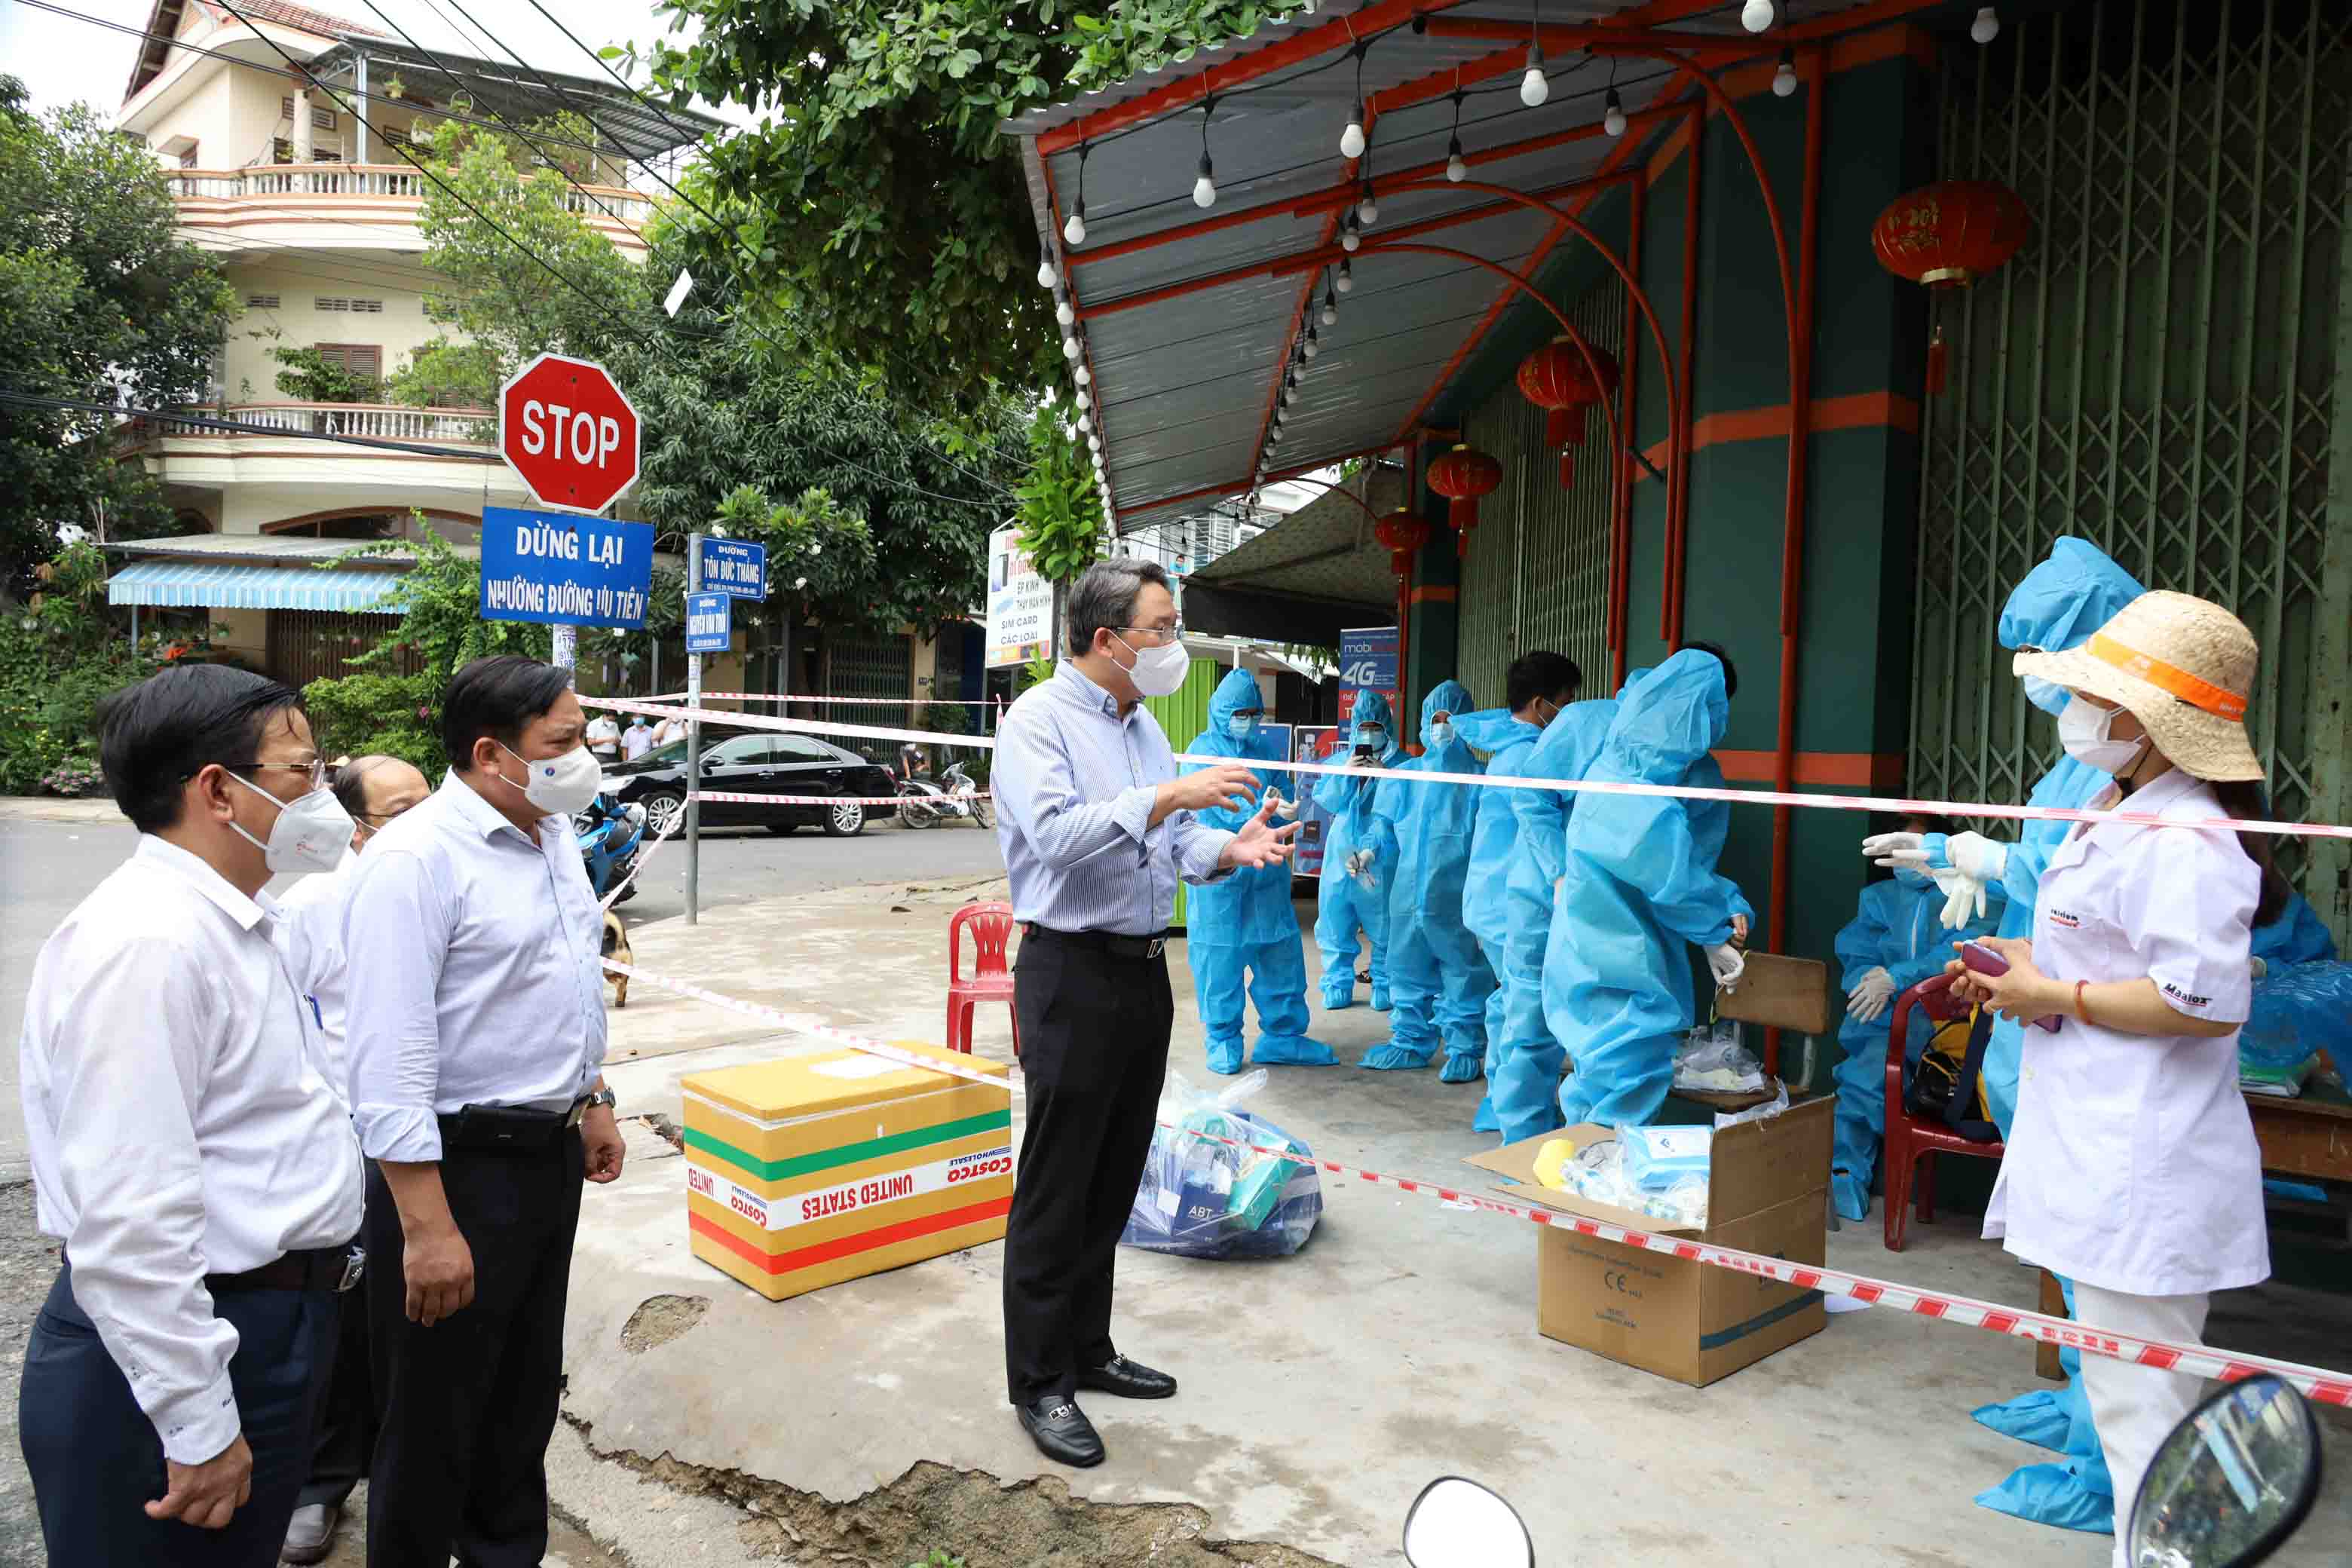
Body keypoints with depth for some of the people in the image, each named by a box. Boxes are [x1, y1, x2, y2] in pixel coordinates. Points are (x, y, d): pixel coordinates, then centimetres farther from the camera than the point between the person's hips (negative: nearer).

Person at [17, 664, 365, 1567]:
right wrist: (197, 1426, -22)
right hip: (179, 1358, -9)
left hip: (264, 1333, 9)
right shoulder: (147, 943, -22)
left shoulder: (224, 924, 11)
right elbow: (127, 1217, -26)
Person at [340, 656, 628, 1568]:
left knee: (526, 1395, 23)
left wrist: (591, 1101, 22)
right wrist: (426, 1228, -24)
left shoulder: (555, 835, 6)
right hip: (460, 1168, -8)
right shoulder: (417, 858, -21)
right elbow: (391, 1061, -24)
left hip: (550, 1154, 8)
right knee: (435, 1422, 10)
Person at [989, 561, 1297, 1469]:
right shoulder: (1039, 719, -10)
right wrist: (1167, 797, -27)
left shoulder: (1144, 725, 15)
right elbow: (1056, 833, -25)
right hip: (1072, 974, -8)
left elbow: (1175, 842, 14)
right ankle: (1039, 1383, 13)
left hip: (1143, 969, 8)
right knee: (1055, 1189, 1)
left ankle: (1086, 1349, 31)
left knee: (1113, 1181, 16)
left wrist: (1232, 849, -6)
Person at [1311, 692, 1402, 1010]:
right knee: (1335, 923, 6)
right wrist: (1345, 773, -11)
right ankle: (1337, 985, 16)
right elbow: (1324, 800, 2)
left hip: (1381, 858, -3)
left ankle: (1384, 986, 13)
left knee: (1384, 928, 1)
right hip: (1340, 853, 3)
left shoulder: (1401, 764, 0)